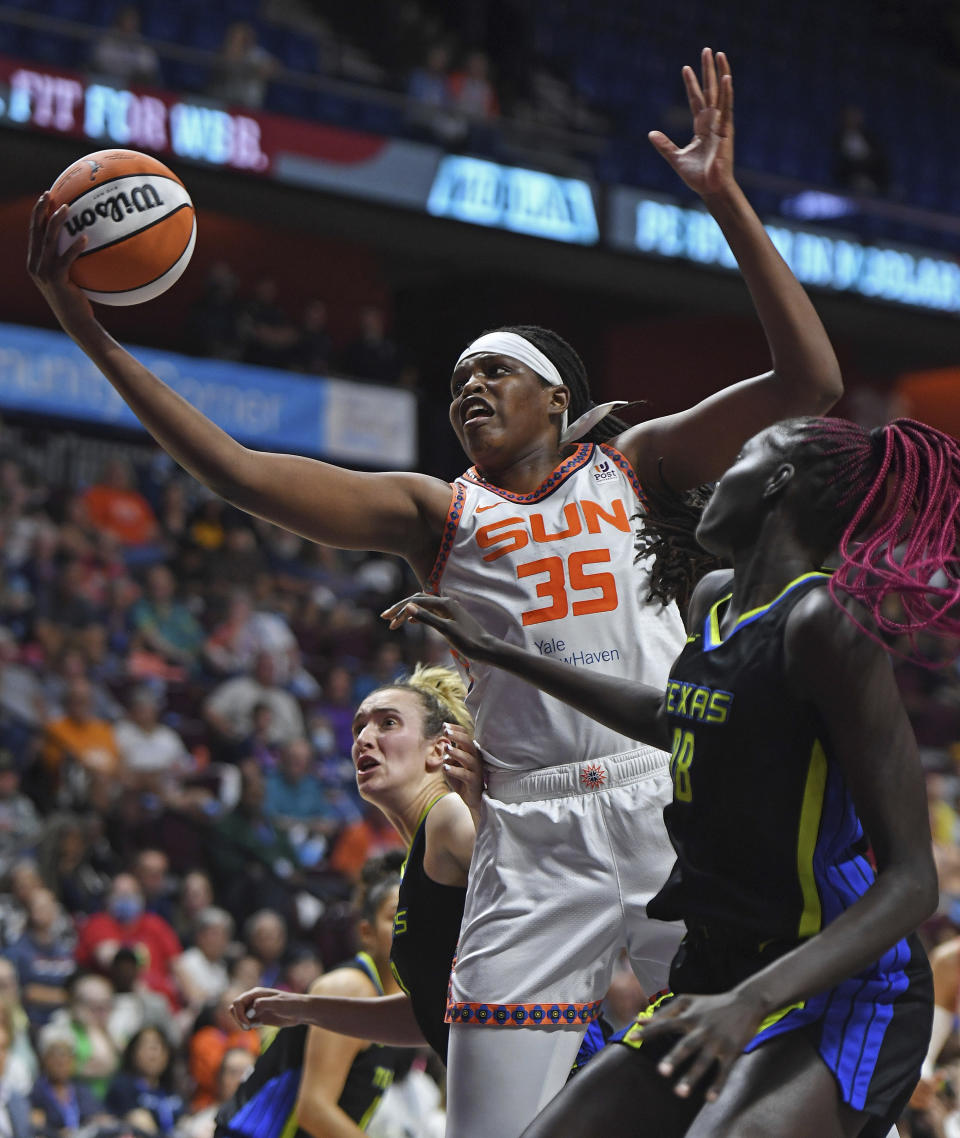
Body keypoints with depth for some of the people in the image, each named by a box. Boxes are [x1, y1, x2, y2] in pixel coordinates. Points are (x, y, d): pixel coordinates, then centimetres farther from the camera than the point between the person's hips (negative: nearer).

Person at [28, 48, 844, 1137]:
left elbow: (808, 381, 4)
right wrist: (91, 332, -1)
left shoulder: (633, 465, 14)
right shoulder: (436, 512, 15)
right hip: (536, 834, 1)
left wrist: (725, 198, -3)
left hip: (675, 804, -1)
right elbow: (242, 473, 5)